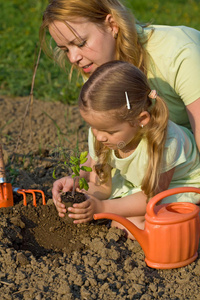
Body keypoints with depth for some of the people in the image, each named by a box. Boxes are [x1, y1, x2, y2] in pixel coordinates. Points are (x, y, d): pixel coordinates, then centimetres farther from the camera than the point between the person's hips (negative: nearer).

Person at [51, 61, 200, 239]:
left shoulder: (165, 142, -39)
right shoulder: (99, 131, -22)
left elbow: (151, 198, -29)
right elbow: (101, 185, -12)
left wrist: (101, 208, -40)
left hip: (180, 183, -5)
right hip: (132, 181, 6)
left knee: (136, 224, -27)